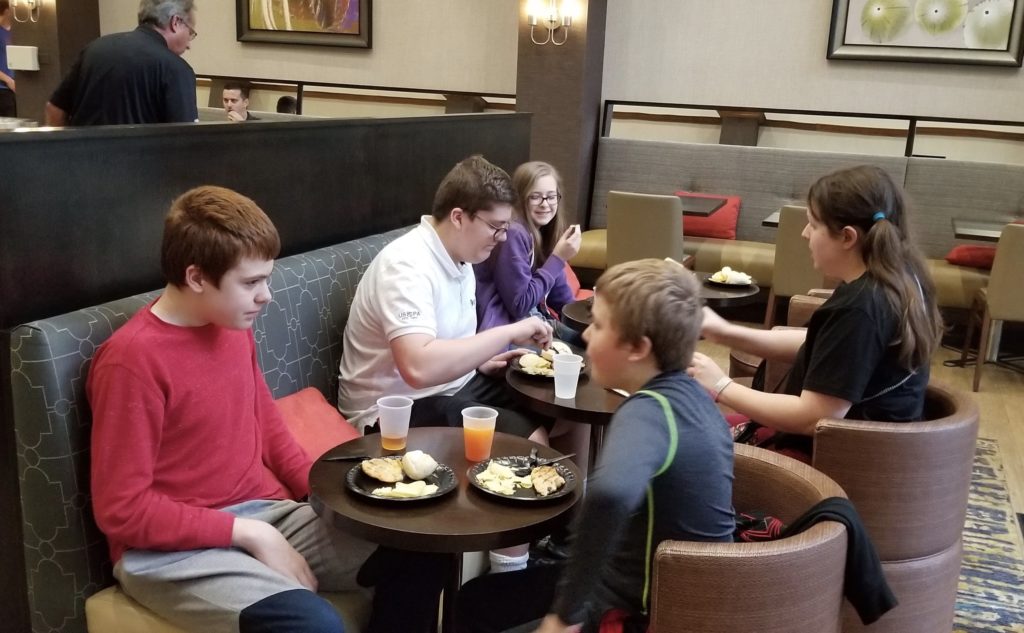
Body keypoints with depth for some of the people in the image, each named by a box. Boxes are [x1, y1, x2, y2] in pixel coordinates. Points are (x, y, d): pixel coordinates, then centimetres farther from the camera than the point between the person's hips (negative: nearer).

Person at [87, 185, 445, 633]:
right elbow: (122, 511, -16)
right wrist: (249, 533, -18)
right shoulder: (132, 359, -18)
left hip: (265, 514, 7)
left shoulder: (235, 328, 5)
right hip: (172, 549, -7)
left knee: (421, 552, -7)